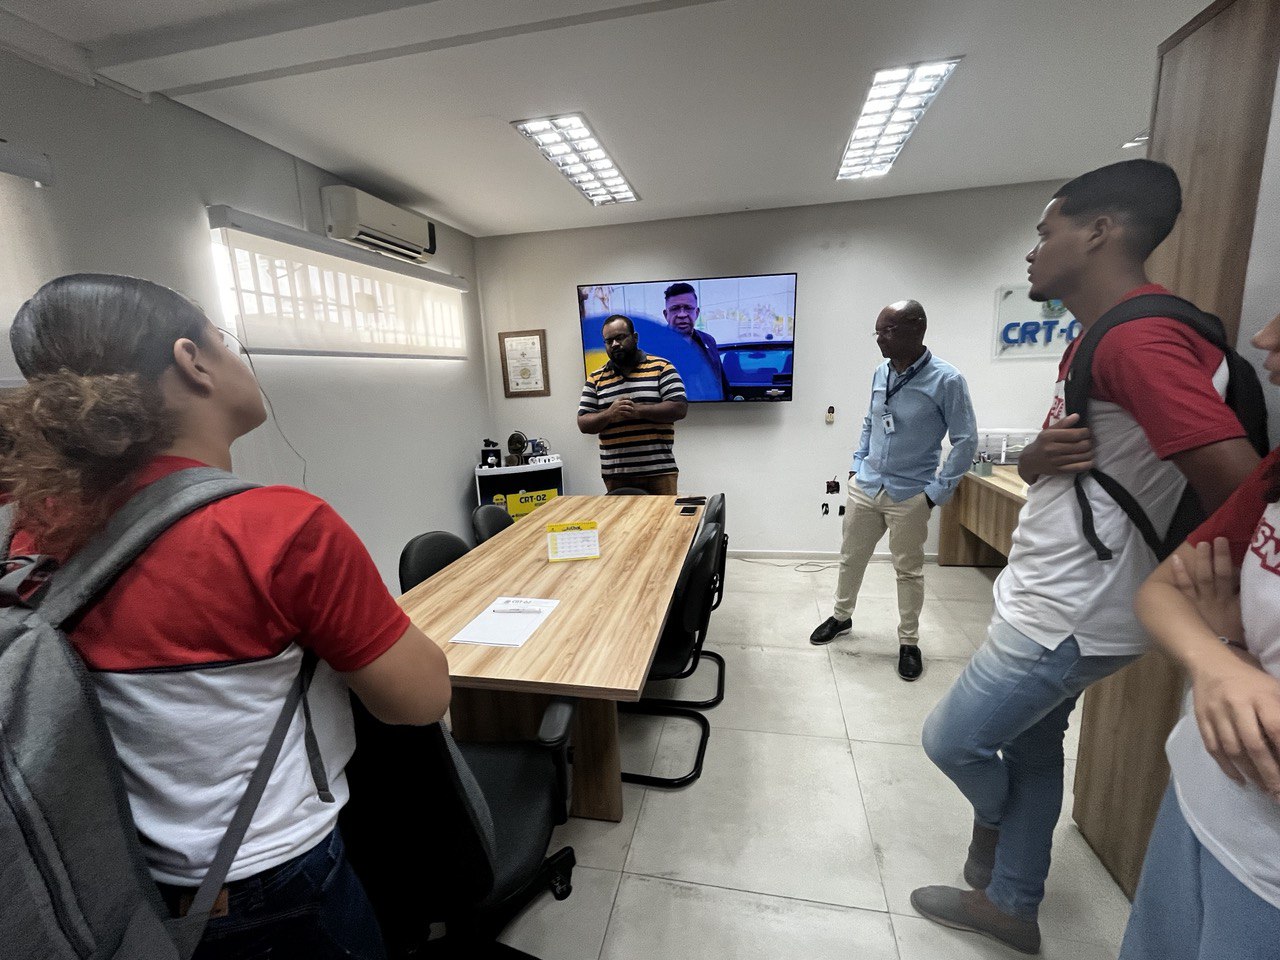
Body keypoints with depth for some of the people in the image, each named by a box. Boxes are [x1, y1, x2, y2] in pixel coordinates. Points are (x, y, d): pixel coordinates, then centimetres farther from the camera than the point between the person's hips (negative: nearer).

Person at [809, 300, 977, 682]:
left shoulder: (946, 380, -13)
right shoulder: (880, 373, 3)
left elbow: (966, 440, -9)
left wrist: (937, 492, -11)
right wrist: (857, 463, 10)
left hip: (910, 495, -5)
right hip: (865, 487, 5)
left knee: (909, 570, 9)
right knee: (851, 557, 15)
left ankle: (909, 642, 26)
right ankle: (841, 616, 36)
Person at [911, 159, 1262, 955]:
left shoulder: (1141, 339, -22)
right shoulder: (1097, 338, 11)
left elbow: (1245, 492, -28)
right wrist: (1040, 454, -10)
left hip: (1070, 614, -10)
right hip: (1053, 599, 10)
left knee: (953, 740, 8)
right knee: (1031, 744, 20)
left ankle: (995, 820, 41)